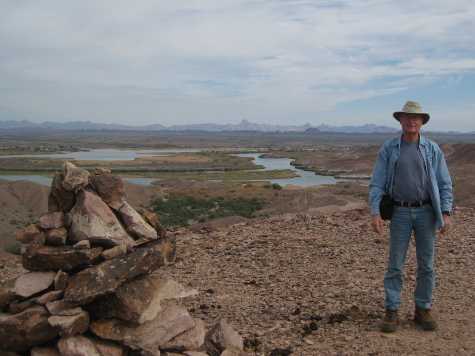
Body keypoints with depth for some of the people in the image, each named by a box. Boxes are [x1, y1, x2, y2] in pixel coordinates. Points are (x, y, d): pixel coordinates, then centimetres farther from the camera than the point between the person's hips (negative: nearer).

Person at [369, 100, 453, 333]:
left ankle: (423, 311, 19)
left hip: (426, 212, 1)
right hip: (400, 213, -1)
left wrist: (446, 213, -10)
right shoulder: (388, 149, -1)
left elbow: (444, 184, 1)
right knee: (395, 264, 1)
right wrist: (375, 213, -15)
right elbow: (377, 183, -4)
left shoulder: (433, 150, 2)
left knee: (426, 264, 6)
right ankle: (391, 312, 10)